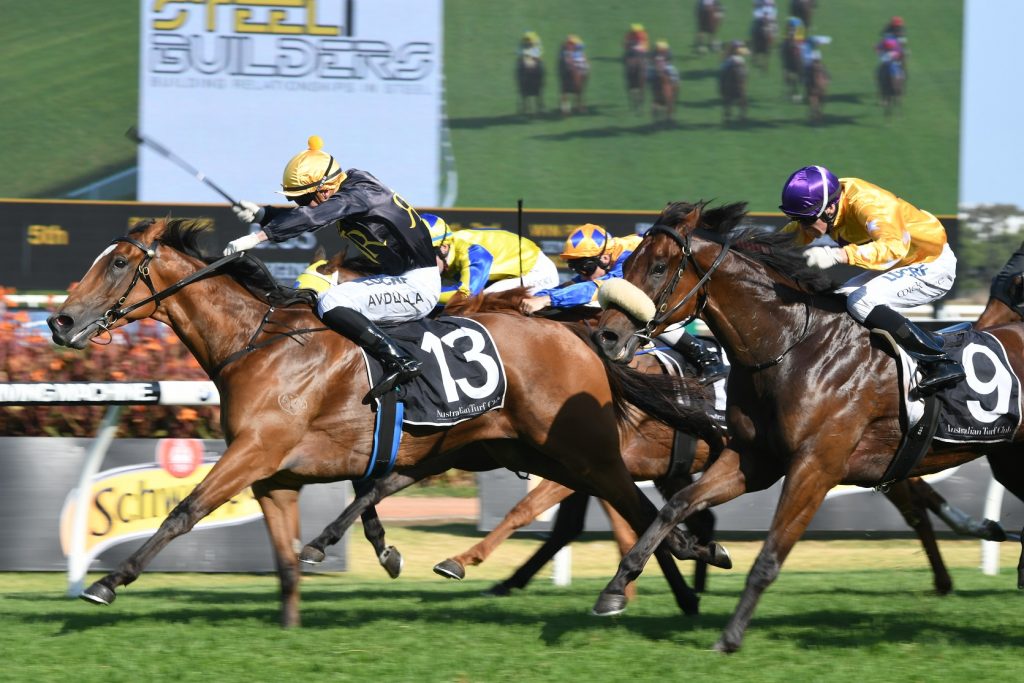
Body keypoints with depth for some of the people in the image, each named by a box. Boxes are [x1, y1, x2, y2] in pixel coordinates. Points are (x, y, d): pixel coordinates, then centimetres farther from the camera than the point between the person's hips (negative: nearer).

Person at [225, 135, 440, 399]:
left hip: (418, 286, -10)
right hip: (398, 280, 10)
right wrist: (261, 214, 2)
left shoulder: (359, 195, -20)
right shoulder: (346, 195, 7)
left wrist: (258, 237, -37)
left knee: (331, 303, -23)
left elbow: (311, 217, -32)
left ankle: (398, 362, -27)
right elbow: (300, 217, 18)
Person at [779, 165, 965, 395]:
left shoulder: (866, 203, -32)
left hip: (933, 267, -10)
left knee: (861, 302, -25)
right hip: (901, 265, 10)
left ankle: (941, 364, -22)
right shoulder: (821, 203, -7)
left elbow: (894, 246, -48)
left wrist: (838, 255, -58)